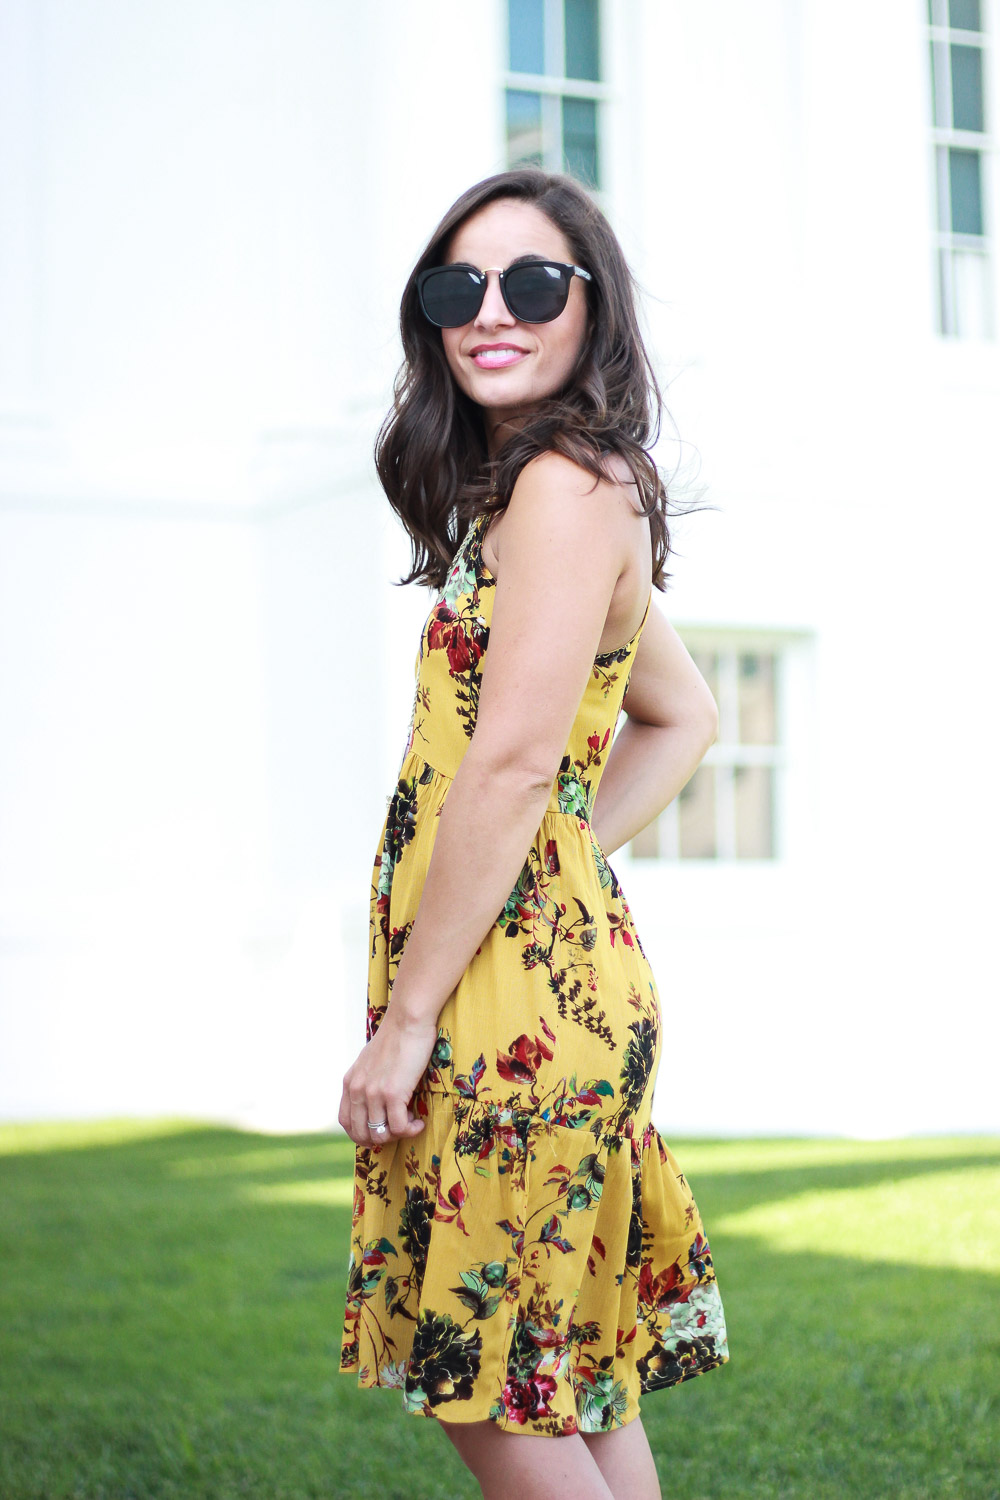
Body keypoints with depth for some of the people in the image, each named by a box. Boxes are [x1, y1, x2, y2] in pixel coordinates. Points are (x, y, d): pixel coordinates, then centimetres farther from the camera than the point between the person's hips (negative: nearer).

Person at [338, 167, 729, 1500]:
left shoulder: (564, 484, -14)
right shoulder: (597, 493, 16)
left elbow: (511, 762, -20)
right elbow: (683, 718, 27)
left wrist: (404, 1020, -17)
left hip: (510, 991, -10)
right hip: (575, 966, 10)